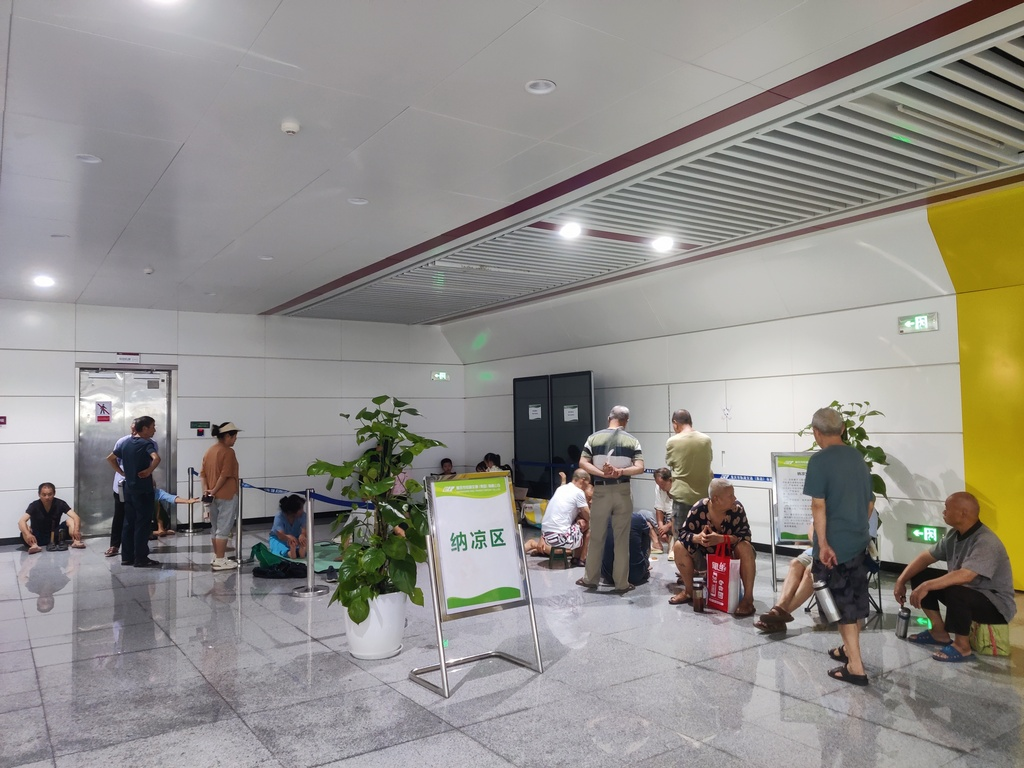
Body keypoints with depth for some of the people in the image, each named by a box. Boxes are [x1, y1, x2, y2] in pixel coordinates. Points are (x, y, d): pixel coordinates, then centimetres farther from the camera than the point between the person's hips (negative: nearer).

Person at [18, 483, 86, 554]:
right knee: (25, 528, -27)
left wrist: (76, 530, -41)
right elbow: (21, 521, -27)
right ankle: (34, 545, -51)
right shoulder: (34, 506, -13)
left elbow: (76, 517, -20)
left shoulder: (60, 504, -10)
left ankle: (76, 542, -41)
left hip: (55, 535, 1)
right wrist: (28, 534, -48)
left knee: (71, 520, -20)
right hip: (38, 538, -1)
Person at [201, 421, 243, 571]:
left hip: (213, 496, 8)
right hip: (226, 495, -8)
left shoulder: (209, 451, 11)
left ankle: (216, 557, 23)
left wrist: (206, 488, -3)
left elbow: (202, 473, 6)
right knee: (224, 529, -4)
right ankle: (220, 561, -2)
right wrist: (214, 490, -12)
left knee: (215, 528, 15)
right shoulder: (228, 452, -14)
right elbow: (225, 475, -20)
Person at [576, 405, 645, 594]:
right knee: (622, 539, 6)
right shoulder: (632, 441, 1)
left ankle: (590, 579, 22)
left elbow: (583, 463, -8)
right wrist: (619, 471, -17)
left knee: (596, 537, 12)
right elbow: (639, 467, -11)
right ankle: (622, 584, 12)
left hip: (600, 492, 0)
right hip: (622, 492, 0)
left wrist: (602, 473, -15)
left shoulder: (594, 438, 2)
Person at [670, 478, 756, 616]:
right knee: (679, 546, -20)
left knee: (745, 547, -32)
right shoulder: (699, 508, -20)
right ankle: (689, 591, -2)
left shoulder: (737, 509, -21)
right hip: (705, 555, 1)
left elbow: (745, 536, -26)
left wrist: (721, 539, -41)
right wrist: (697, 538, -41)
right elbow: (683, 532, -18)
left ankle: (748, 598, -24)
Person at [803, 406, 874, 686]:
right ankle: (850, 649, 36)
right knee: (855, 598, 20)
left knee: (841, 601, 1)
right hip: (859, 540, 7)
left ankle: (856, 667, 4)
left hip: (835, 544, -7)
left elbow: (818, 505, -20)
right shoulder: (858, 457, 7)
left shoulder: (819, 460, -15)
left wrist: (823, 543, -18)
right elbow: (870, 501, 14)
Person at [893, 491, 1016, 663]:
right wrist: (901, 580, -6)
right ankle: (940, 632, 9)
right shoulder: (954, 534, -1)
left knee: (954, 592, -38)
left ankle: (962, 646, -15)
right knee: (919, 576, 0)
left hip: (997, 605, -9)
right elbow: (927, 557, 4)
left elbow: (965, 576, -42)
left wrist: (927, 586, -43)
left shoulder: (986, 542, -29)